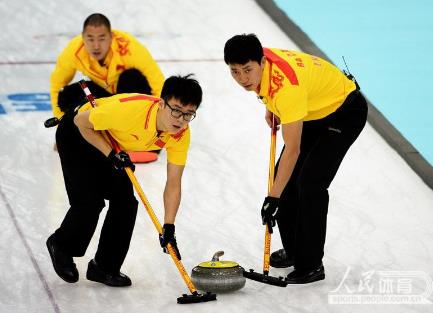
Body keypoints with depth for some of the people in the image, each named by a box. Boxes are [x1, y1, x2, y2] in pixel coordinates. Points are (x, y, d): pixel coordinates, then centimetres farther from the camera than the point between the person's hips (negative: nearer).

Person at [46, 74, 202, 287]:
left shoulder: (181, 134, -22)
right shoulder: (131, 110, -41)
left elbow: (173, 183, -13)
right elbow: (81, 121, -25)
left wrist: (168, 228, -21)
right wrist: (111, 155, -29)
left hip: (115, 145, 6)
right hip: (77, 134, -6)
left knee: (125, 202, -3)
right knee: (90, 201, -14)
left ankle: (105, 267, 13)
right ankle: (61, 246, 15)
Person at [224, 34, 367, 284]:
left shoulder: (287, 85, -40)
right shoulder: (257, 61, -17)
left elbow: (293, 149, -36)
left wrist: (274, 197, -34)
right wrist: (272, 108, 9)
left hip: (345, 111, -9)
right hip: (315, 110, 9)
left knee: (310, 183, -17)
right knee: (284, 175, 7)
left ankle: (312, 265, -9)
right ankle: (294, 251, 21)